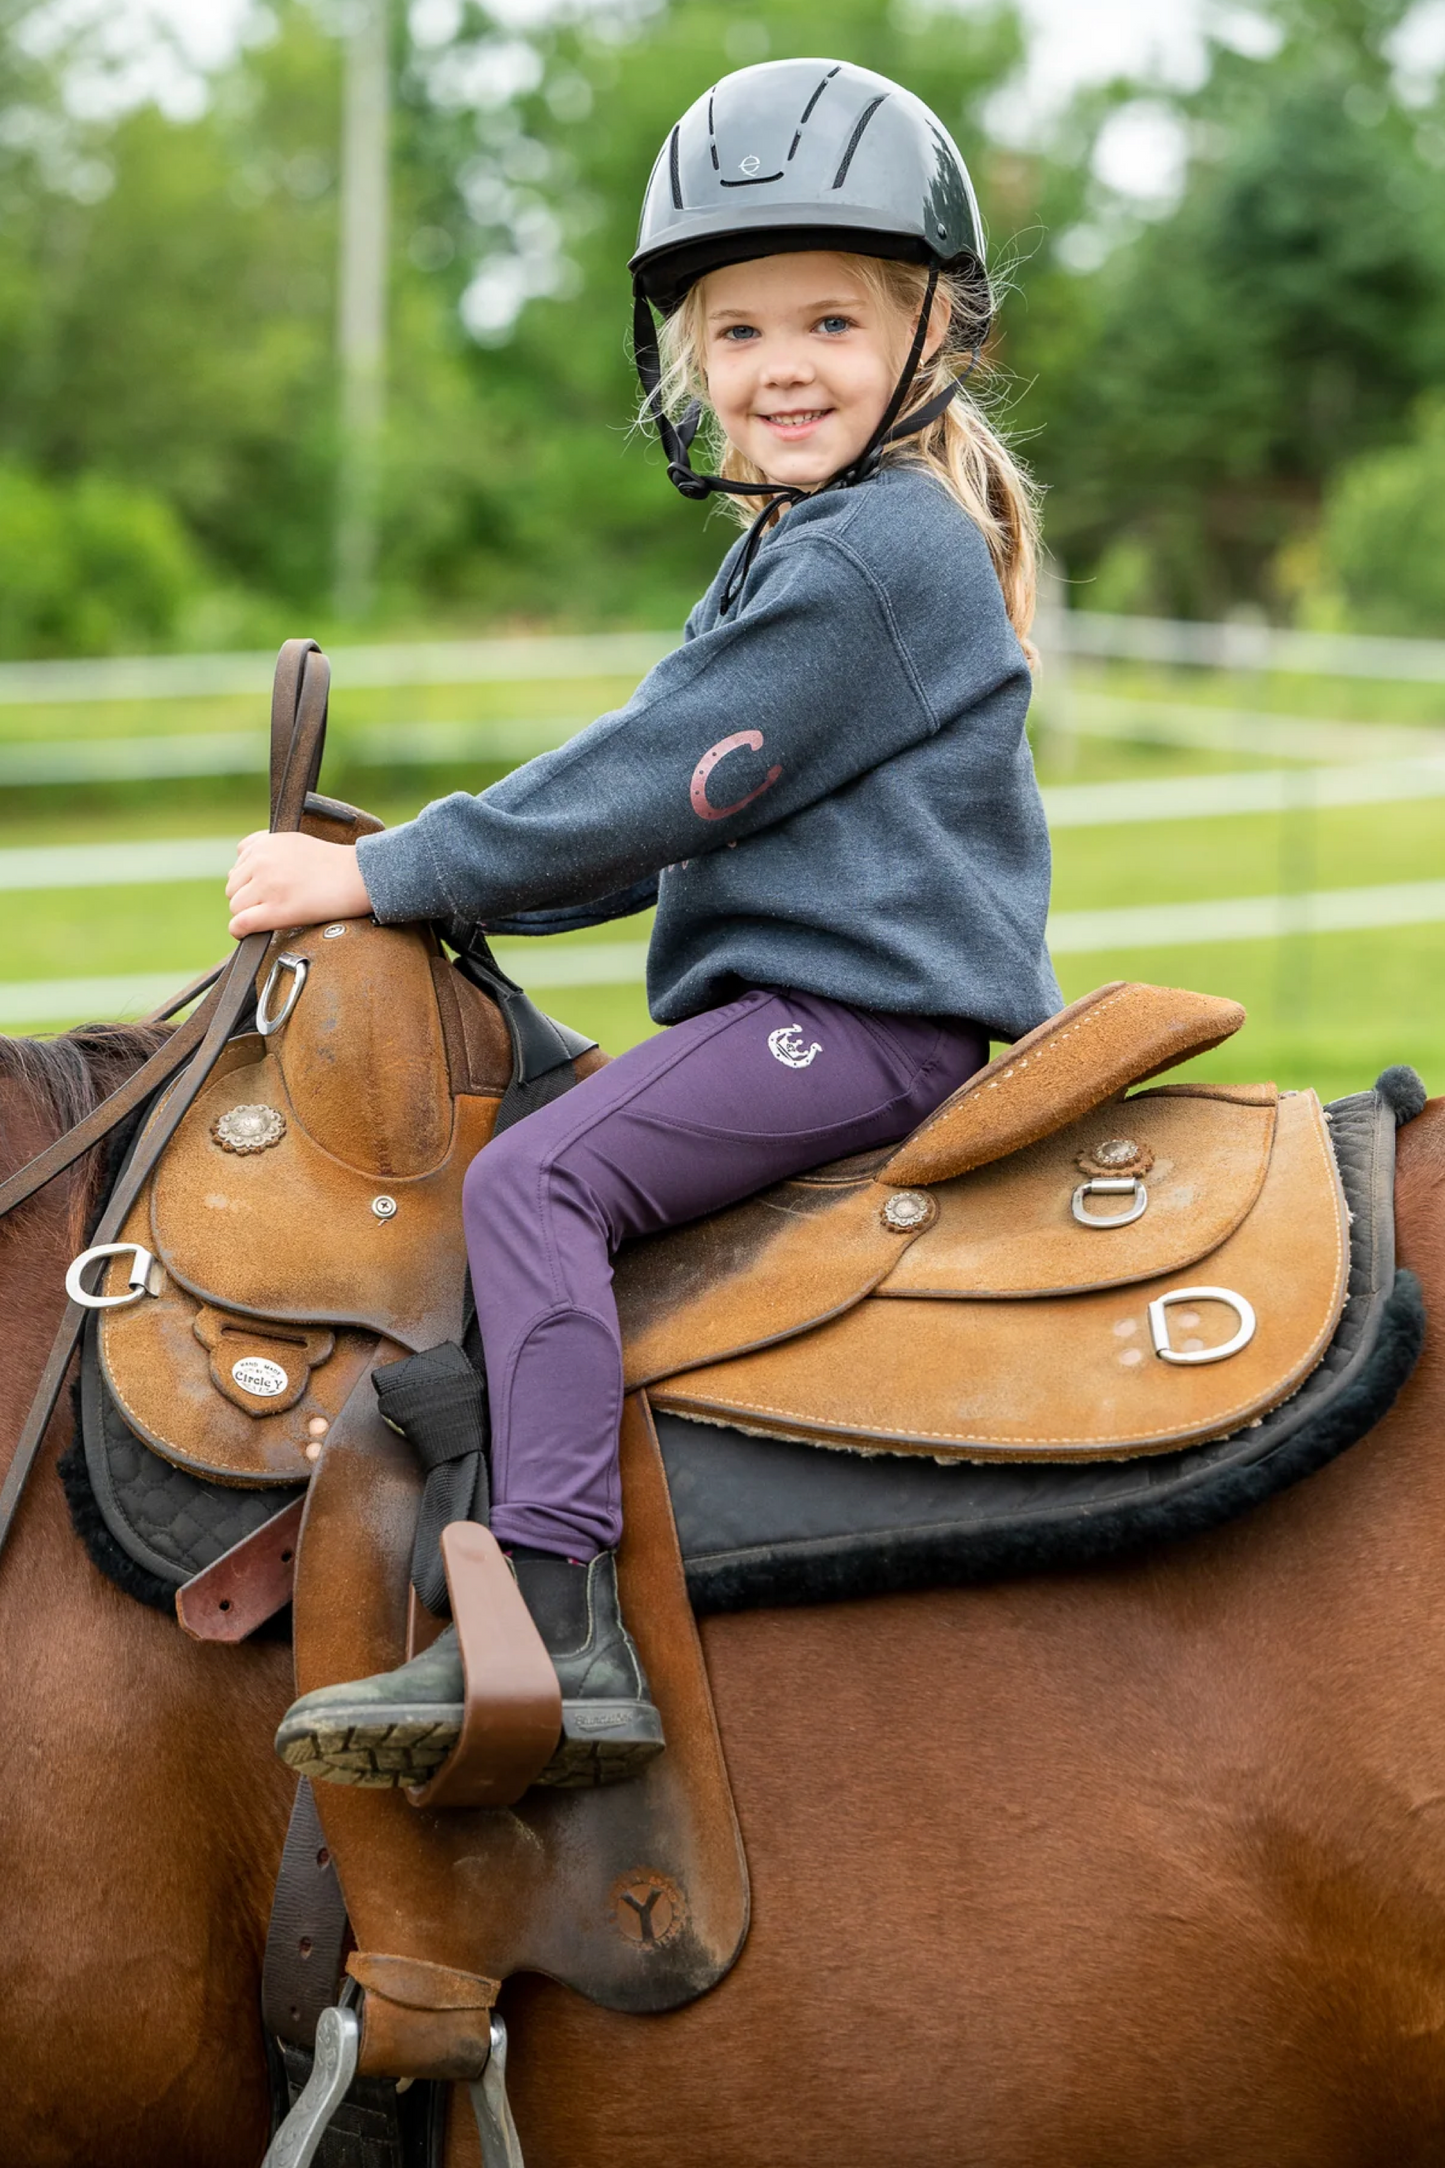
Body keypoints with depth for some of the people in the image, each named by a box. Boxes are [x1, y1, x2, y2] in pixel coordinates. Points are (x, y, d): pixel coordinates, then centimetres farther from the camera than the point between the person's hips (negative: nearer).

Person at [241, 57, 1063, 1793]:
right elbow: (667, 823, 24)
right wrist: (441, 890, 14)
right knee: (544, 1169, 18)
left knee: (531, 1177, -23)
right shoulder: (800, 552, 21)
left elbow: (656, 789, -16)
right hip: (824, 1008, 11)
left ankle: (557, 1629, -32)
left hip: (870, 1013, -11)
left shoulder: (868, 557, -15)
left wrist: (387, 877, -10)